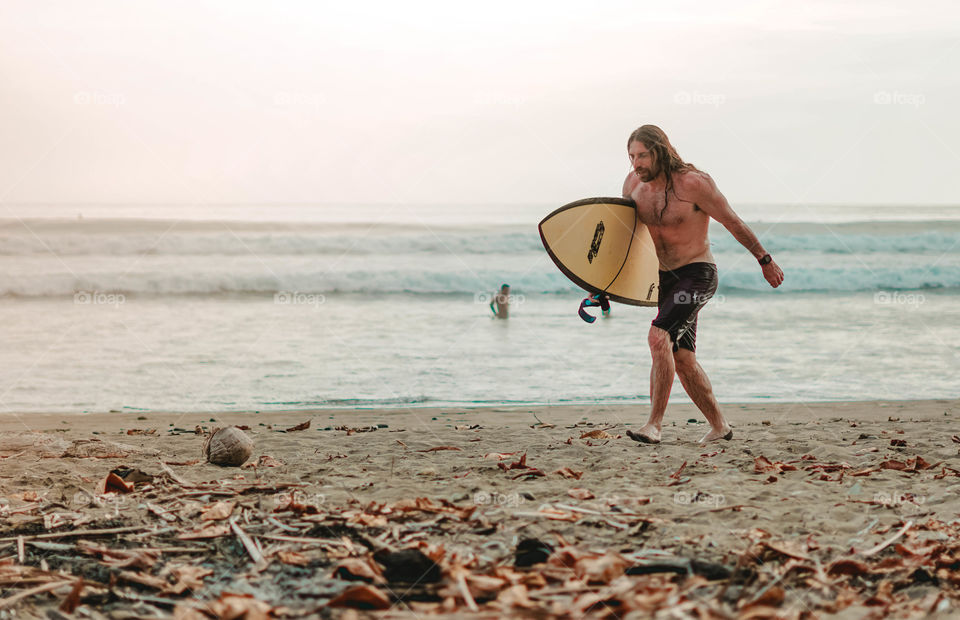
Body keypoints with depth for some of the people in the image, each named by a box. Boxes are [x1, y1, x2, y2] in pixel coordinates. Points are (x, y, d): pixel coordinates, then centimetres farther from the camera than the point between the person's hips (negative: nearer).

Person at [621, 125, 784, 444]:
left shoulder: (693, 183, -19)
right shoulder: (633, 184, -1)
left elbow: (733, 223, -9)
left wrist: (765, 260, -1)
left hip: (697, 275, -7)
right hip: (666, 278, 7)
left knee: (659, 337, -24)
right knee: (683, 359, 6)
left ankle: (654, 425, -21)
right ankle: (719, 427, 21)